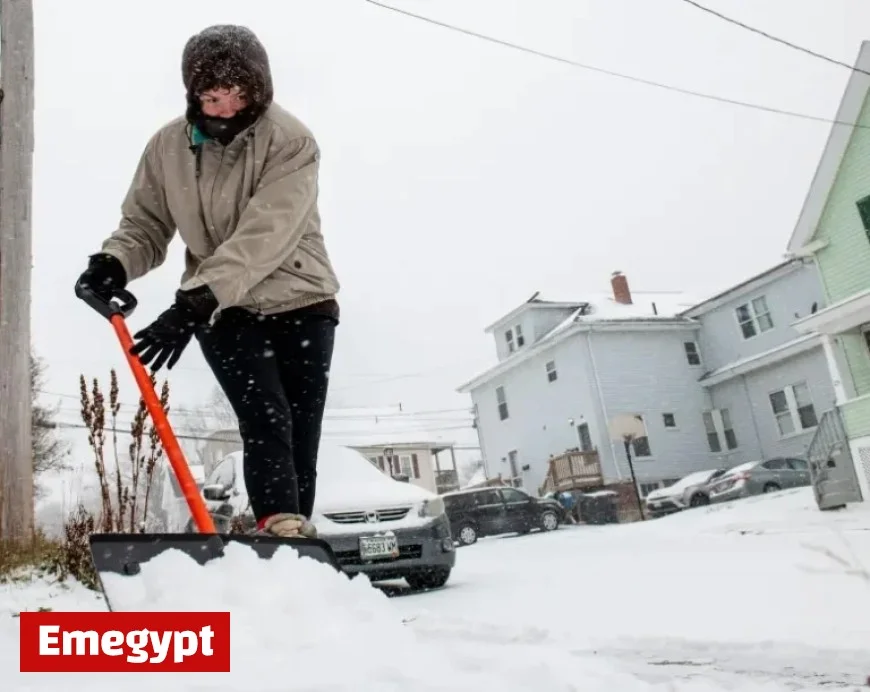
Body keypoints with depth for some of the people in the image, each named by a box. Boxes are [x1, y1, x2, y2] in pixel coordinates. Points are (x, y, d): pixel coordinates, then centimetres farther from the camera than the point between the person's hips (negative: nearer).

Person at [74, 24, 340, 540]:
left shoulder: (289, 140, -16)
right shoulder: (167, 147, -2)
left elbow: (263, 235, -28)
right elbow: (146, 225, 5)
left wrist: (193, 302, -35)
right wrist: (115, 262, -19)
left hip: (300, 304, -1)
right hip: (222, 311, 2)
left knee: (301, 435, -2)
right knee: (265, 419, -17)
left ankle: (295, 538, 8)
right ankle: (283, 531, -22)